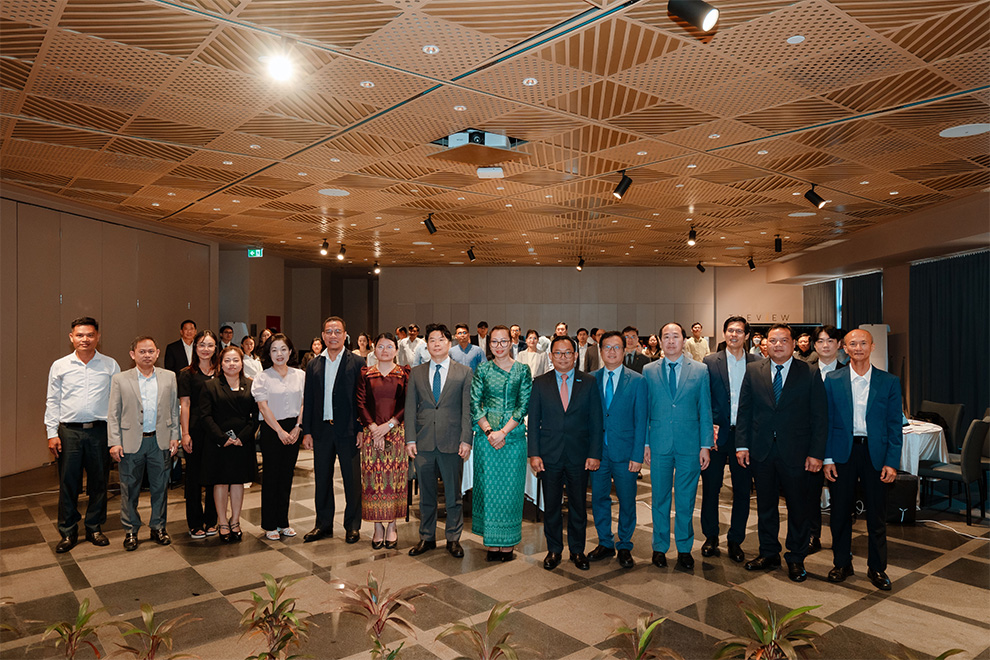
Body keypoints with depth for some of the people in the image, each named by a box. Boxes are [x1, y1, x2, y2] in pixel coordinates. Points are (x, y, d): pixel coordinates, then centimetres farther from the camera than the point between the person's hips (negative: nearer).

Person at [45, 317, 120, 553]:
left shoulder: (110, 365, 4)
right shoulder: (59, 366, 6)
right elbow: (52, 401, 8)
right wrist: (52, 433, 2)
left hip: (100, 430, 0)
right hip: (69, 431, 0)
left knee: (98, 482, 7)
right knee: (68, 483, 4)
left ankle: (94, 528, 22)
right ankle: (68, 532, 18)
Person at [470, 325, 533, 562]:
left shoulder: (522, 370, 1)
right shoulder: (482, 369, 5)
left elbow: (524, 405, -4)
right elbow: (474, 404, 1)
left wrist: (503, 432, -12)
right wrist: (489, 431, -10)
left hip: (513, 436, -1)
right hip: (485, 435, 1)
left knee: (510, 487, 3)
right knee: (488, 486, 4)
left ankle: (508, 543, 13)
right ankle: (491, 543, 15)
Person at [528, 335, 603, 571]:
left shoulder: (588, 383, 2)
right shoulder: (540, 384, 3)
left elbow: (596, 421, 1)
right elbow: (533, 421, 3)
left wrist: (595, 454, -5)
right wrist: (534, 453, -4)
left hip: (579, 455, 0)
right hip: (550, 455, 0)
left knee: (578, 505, 10)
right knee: (551, 506, 9)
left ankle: (577, 550, 26)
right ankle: (554, 550, 25)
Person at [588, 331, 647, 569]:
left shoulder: (637, 381, -2)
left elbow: (640, 421, -3)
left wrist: (637, 455, -9)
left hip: (625, 452, -2)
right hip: (598, 451, 2)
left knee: (627, 501, 7)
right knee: (599, 498, 10)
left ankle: (625, 546, 25)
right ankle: (605, 543, 28)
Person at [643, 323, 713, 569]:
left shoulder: (700, 371, 3)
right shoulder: (649, 371, 4)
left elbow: (705, 410, 3)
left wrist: (706, 445, -2)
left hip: (689, 445, 0)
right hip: (659, 445, 0)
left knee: (686, 500, 8)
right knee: (660, 498, 9)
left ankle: (684, 548, 23)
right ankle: (660, 547, 24)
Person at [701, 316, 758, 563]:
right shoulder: (710, 362, 1)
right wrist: (709, 427, -10)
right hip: (717, 433, -1)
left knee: (742, 490, 8)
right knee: (710, 487, 7)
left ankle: (735, 540, 23)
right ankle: (711, 537, 24)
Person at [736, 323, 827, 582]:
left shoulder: (810, 374, -3)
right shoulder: (753, 371, 4)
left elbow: (820, 417, -4)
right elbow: (744, 411, 5)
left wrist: (816, 453, -9)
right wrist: (742, 445, -1)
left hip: (795, 452, -2)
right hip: (761, 451, 2)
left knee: (799, 507, 8)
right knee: (765, 505, 13)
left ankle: (796, 558, 24)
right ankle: (768, 553, 29)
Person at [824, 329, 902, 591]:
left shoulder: (889, 382, 2)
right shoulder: (833, 380, 2)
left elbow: (894, 426, 1)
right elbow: (827, 422, 2)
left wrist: (892, 462, -6)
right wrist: (827, 458, -4)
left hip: (875, 453, 0)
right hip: (843, 453, 0)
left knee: (877, 515, 8)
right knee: (841, 512, 8)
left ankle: (877, 567, 24)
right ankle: (842, 563, 24)